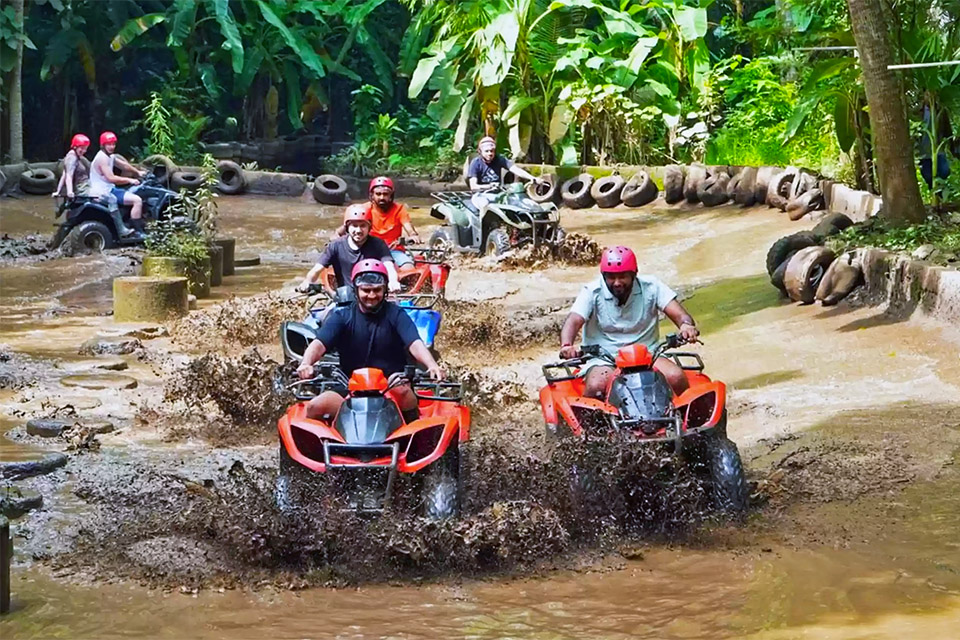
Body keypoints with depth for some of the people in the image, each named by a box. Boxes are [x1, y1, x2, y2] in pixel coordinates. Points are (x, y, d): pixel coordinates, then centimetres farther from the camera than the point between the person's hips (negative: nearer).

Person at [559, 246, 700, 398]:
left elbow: (678, 313, -8)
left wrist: (686, 325, -33)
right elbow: (573, 321, -14)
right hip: (604, 360, -1)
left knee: (676, 378, -26)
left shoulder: (651, 287, 0)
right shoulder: (592, 293, -2)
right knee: (596, 386, -34)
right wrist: (566, 346, -37)